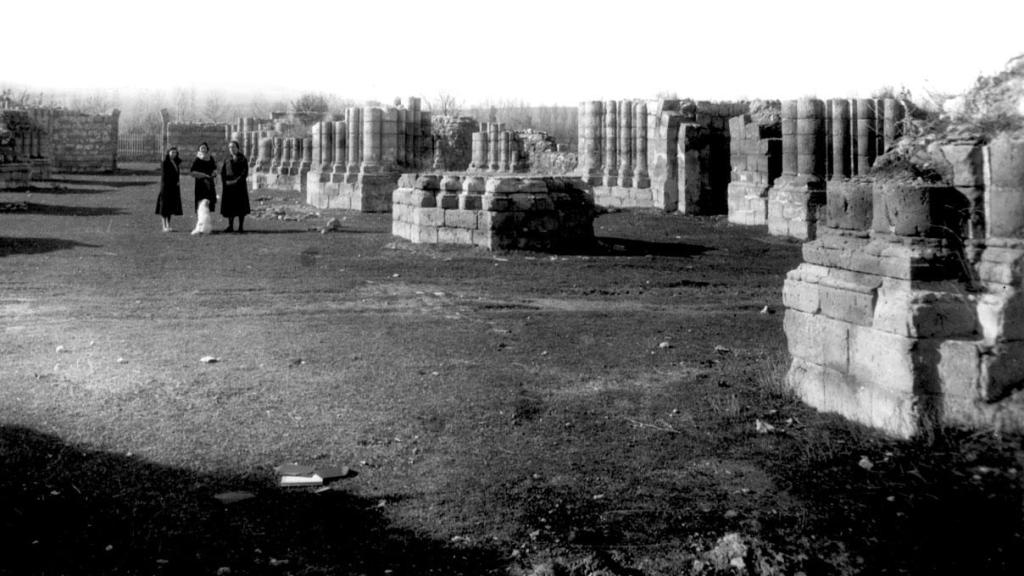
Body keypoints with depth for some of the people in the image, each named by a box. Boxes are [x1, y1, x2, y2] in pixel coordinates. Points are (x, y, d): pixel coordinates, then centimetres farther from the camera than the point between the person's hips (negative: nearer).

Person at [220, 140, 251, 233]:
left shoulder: (242, 159, 0)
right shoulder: (227, 160, 13)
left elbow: (245, 172, -8)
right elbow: (222, 172, 9)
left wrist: (237, 180, -17)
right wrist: (225, 181, -8)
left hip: (239, 185, -4)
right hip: (228, 186, 4)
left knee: (241, 206, -4)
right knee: (229, 206, 4)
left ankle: (241, 227, 0)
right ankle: (230, 226, 11)